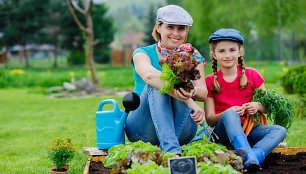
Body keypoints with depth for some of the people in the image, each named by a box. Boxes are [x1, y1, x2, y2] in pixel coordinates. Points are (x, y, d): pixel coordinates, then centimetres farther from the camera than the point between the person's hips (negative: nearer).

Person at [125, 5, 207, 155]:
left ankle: (170, 144, -35)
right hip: (143, 130, -2)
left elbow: (204, 93, -8)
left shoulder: (193, 57, 9)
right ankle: (171, 149, -46)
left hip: (180, 129, 2)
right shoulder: (142, 53, 0)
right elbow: (149, 75, -26)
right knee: (156, 85, -28)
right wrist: (189, 102, -39)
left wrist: (191, 92, -34)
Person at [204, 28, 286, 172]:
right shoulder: (210, 82, 1)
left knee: (280, 131, -22)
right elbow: (209, 120, -4)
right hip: (223, 132, -3)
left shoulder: (252, 75, 6)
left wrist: (258, 106, -15)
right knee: (229, 113, -34)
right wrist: (227, 114, -24)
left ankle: (254, 156, -47)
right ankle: (250, 158, -51)